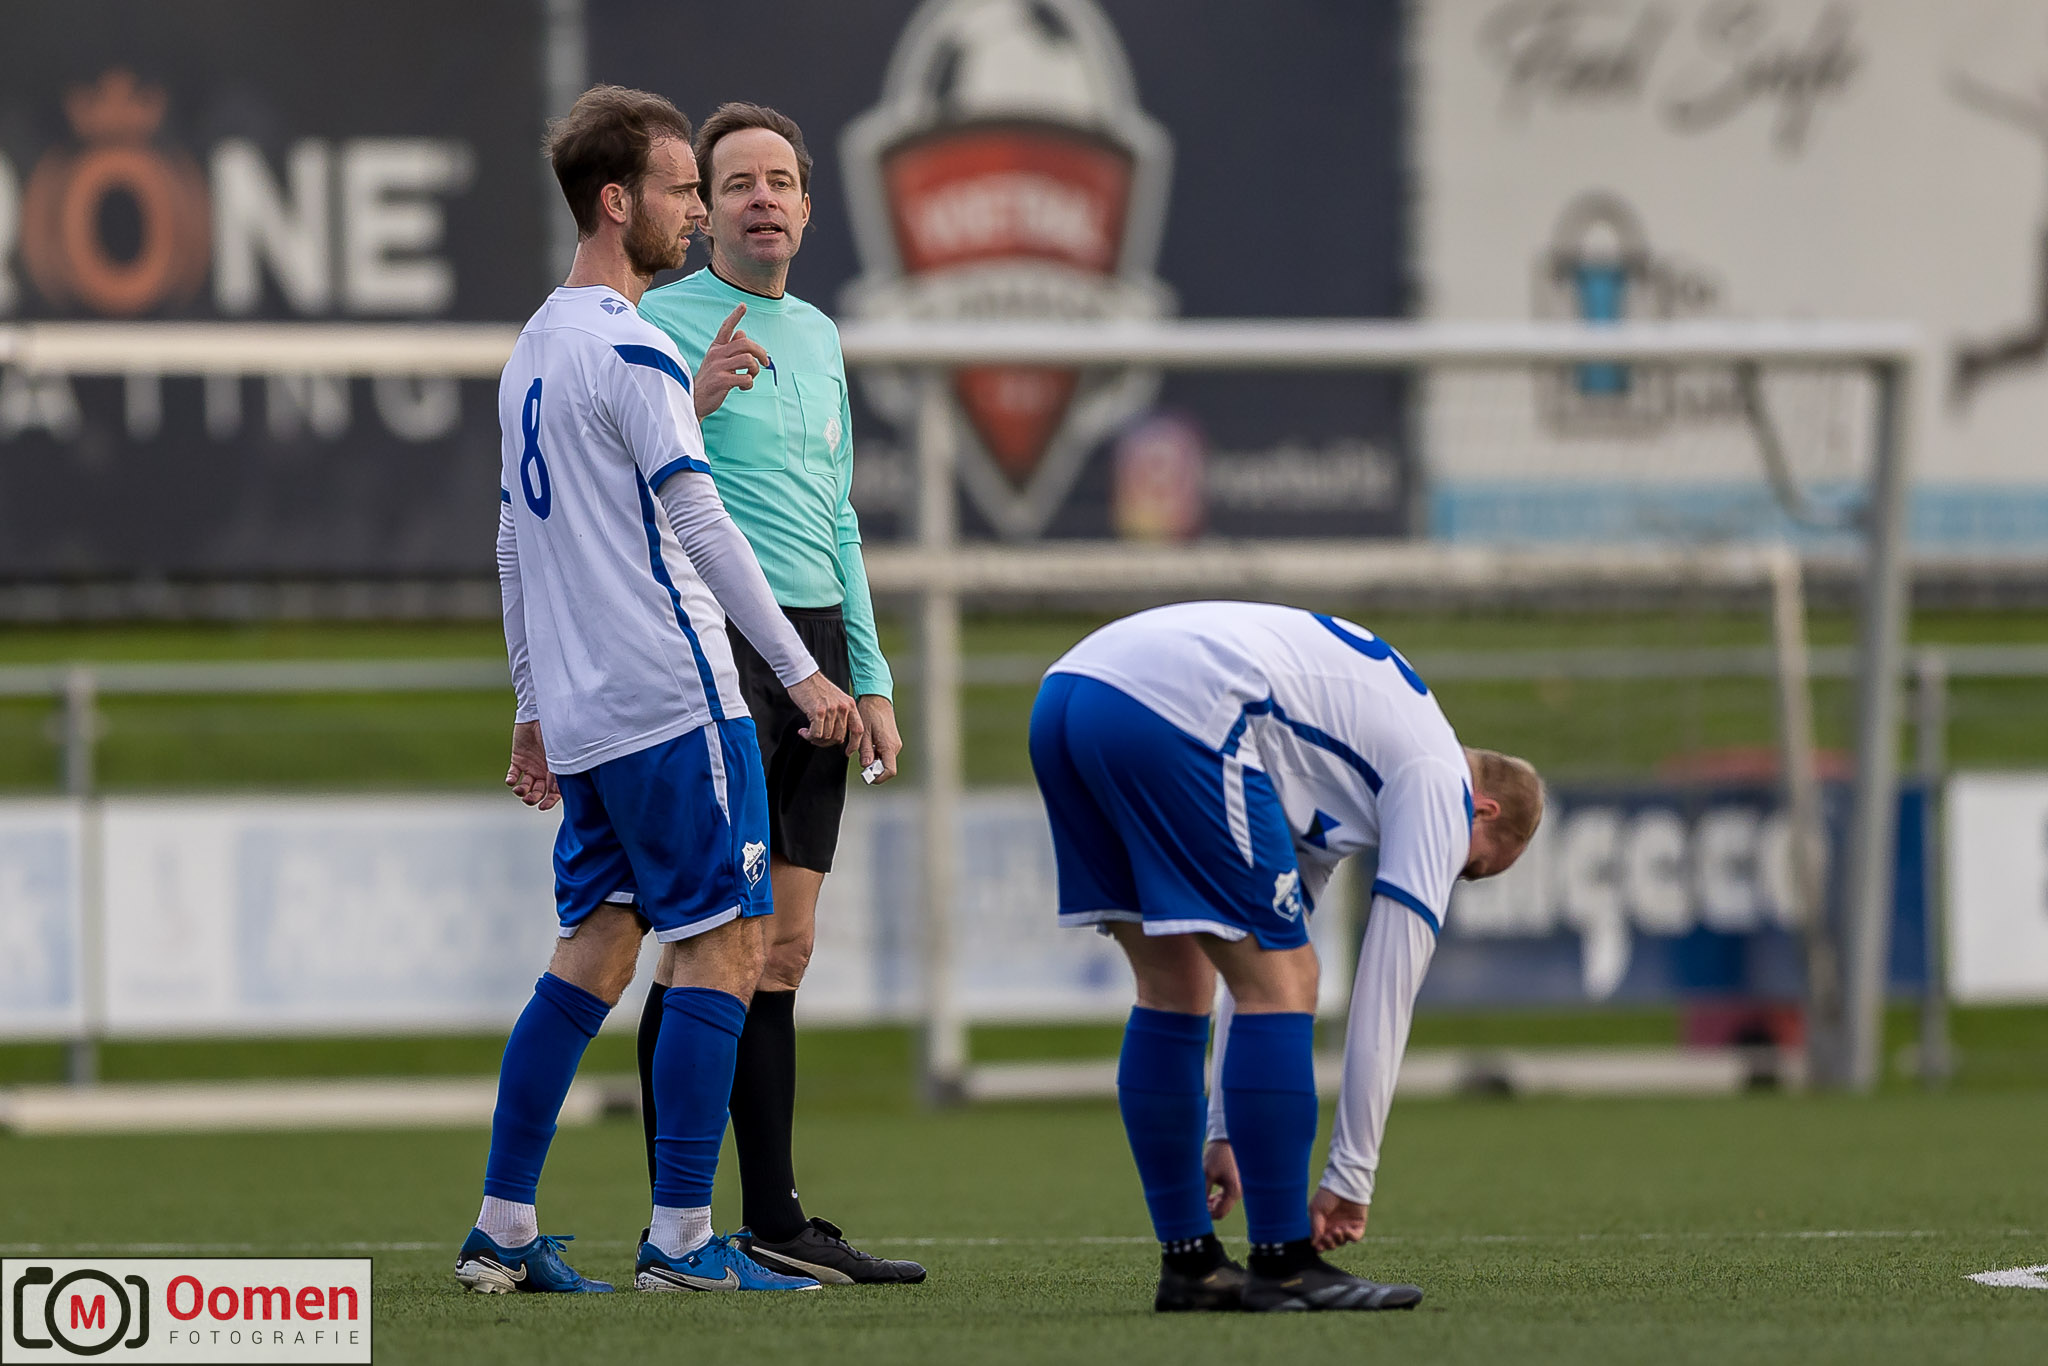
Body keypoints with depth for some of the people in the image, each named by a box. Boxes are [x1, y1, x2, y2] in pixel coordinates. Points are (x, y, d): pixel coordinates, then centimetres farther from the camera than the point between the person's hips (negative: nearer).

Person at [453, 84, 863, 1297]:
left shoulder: (535, 352, 17)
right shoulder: (631, 349, -12)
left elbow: (516, 544, 21)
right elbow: (699, 523, -17)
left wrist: (535, 705, 25)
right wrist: (801, 672, -15)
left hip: (581, 713, 9)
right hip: (675, 697, -9)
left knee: (597, 947, 11)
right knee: (725, 949, -5)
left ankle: (503, 1232, 8)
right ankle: (681, 1240, -7)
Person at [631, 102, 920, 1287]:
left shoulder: (818, 336, 18)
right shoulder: (658, 324, -4)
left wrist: (871, 679, 18)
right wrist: (690, 404, -27)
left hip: (815, 646, 7)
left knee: (782, 948, 6)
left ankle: (776, 1224, 7)